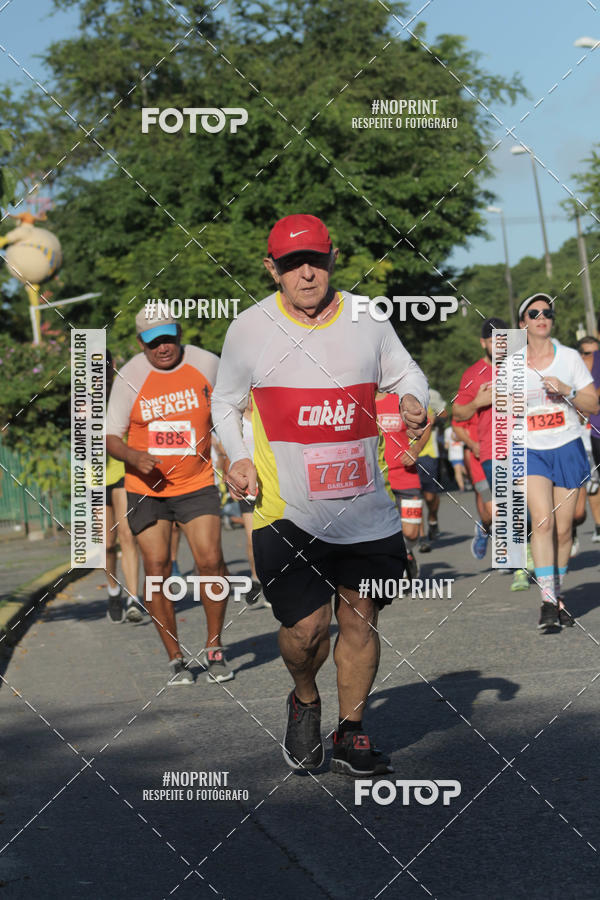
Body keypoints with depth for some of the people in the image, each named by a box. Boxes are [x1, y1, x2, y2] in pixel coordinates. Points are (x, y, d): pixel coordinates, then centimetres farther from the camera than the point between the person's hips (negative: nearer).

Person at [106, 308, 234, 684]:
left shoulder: (207, 364, -5)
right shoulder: (129, 377, -8)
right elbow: (111, 435, -6)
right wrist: (134, 457, -24)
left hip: (197, 484, 0)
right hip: (147, 488, 0)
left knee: (211, 561, -11)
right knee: (157, 568, -3)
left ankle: (214, 648, 7)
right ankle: (175, 658, 9)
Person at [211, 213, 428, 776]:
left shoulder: (366, 318, 4)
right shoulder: (249, 328, -1)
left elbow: (405, 373, 18)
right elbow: (225, 402, 13)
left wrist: (413, 402, -5)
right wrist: (237, 458, -3)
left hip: (366, 507, 3)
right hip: (287, 508, -2)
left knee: (360, 619, 7)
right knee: (306, 628, -10)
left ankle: (350, 736, 24)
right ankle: (304, 701, 24)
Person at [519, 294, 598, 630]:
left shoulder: (570, 357, 2)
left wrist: (567, 390, -14)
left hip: (568, 450, 1)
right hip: (531, 451, -1)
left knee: (563, 529, 3)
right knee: (542, 521, -19)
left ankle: (559, 596, 20)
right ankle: (547, 601, -22)